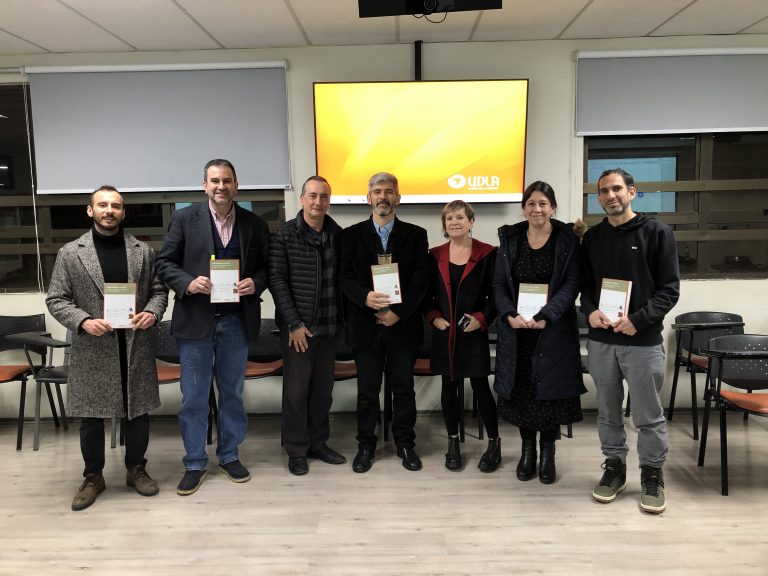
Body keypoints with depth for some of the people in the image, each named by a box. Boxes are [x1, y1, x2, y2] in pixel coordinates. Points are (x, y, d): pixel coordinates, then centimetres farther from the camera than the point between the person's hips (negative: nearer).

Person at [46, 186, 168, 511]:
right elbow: (55, 299, 0)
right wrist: (83, 321, -16)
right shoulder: (70, 253, 0)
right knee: (91, 418, 8)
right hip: (92, 350, -1)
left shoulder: (143, 251, 5)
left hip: (135, 346, 2)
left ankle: (136, 469, 29)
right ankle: (93, 477, 27)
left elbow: (159, 290, 9)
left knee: (139, 412, 10)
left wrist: (152, 312, -11)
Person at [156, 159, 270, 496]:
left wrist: (255, 283, -13)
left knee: (232, 392, 13)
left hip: (237, 320, 2)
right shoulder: (185, 219, -1)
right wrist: (188, 283, -16)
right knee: (193, 396, 6)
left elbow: (267, 266, 8)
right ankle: (195, 463, 21)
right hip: (195, 319, -1)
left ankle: (229, 456, 30)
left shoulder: (254, 224, 3)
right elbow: (165, 263, 1)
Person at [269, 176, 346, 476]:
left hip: (329, 325, 4)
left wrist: (343, 318, 4)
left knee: (323, 387, 12)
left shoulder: (338, 234, 5)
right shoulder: (284, 235, -6)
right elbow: (277, 280, -9)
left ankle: (318, 443, 27)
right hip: (297, 325, -4)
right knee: (296, 388, 4)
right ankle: (296, 450, 18)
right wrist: (294, 323, -13)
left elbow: (343, 278, 9)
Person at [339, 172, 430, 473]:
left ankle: (405, 443, 25)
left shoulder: (416, 234, 5)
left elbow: (421, 279, -3)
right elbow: (346, 277, -2)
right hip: (365, 325, 0)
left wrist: (398, 313, -13)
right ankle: (366, 445, 23)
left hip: (403, 325, 0)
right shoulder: (351, 235, 6)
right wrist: (365, 297, -22)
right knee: (367, 390, 8)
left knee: (404, 388, 10)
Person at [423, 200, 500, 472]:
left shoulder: (487, 254, -3)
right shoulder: (435, 256, 6)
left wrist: (482, 318, -14)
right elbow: (426, 293, 10)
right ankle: (453, 443, 25)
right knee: (449, 387, 11)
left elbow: (496, 294, -2)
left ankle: (494, 443, 18)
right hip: (444, 333, 3)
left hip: (474, 333, -3)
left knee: (481, 388, 1)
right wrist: (433, 317, -5)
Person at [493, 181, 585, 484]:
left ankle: (547, 453, 20)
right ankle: (527, 450, 25)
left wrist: (545, 317, -19)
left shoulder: (567, 239, -1)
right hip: (516, 329, 2)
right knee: (520, 389, 7)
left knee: (550, 389, 3)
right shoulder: (510, 238, 6)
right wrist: (509, 315, -14)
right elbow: (499, 283, 3)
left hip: (553, 329, -2)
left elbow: (571, 284, -7)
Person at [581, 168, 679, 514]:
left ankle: (653, 474, 24)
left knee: (648, 414, 6)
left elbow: (669, 288, -5)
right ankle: (614, 467, 29)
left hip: (643, 341, -3)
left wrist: (638, 320, -18)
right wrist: (589, 312, -9)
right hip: (600, 340, 4)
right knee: (608, 411, 13)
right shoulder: (592, 238, 9)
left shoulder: (657, 233, -2)